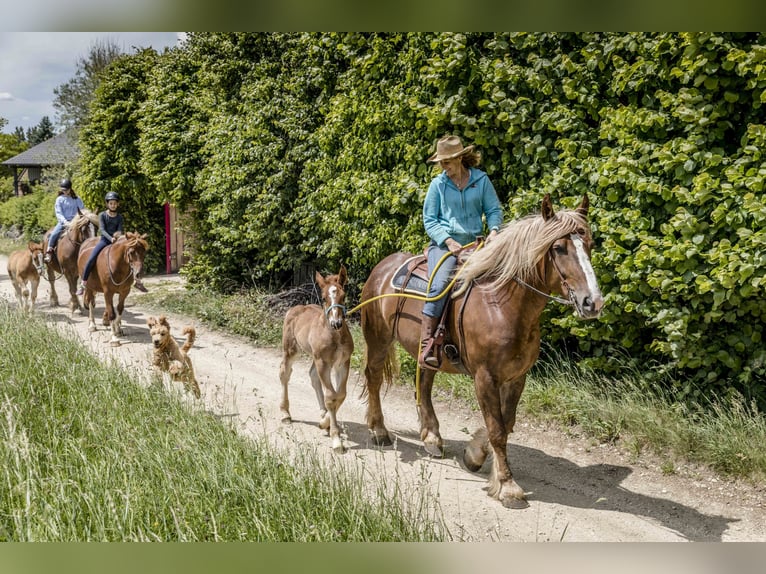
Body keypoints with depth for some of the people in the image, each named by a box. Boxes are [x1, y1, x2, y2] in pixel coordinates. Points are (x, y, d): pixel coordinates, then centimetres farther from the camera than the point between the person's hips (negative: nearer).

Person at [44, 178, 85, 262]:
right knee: (53, 234, -22)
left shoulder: (76, 199, 7)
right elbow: (58, 213, -4)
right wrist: (65, 221, -20)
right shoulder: (59, 199, 3)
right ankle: (48, 253, -11)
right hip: (63, 222, -1)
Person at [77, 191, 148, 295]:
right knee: (91, 259, -21)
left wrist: (119, 234, -28)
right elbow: (102, 230, -12)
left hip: (116, 241, 3)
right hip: (104, 240, -2)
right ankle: (83, 284, -11)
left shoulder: (120, 217, 7)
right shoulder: (102, 215, 0)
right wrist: (111, 238, -28)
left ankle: (137, 281, 11)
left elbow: (121, 230, -3)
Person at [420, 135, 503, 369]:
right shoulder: (438, 184, 3)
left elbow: (494, 210, 9)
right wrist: (448, 241, -11)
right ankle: (426, 344, -29)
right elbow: (429, 220, 4)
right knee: (440, 285, -28)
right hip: (444, 244, -3)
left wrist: (494, 230, -13)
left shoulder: (481, 180, 5)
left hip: (474, 244, 3)